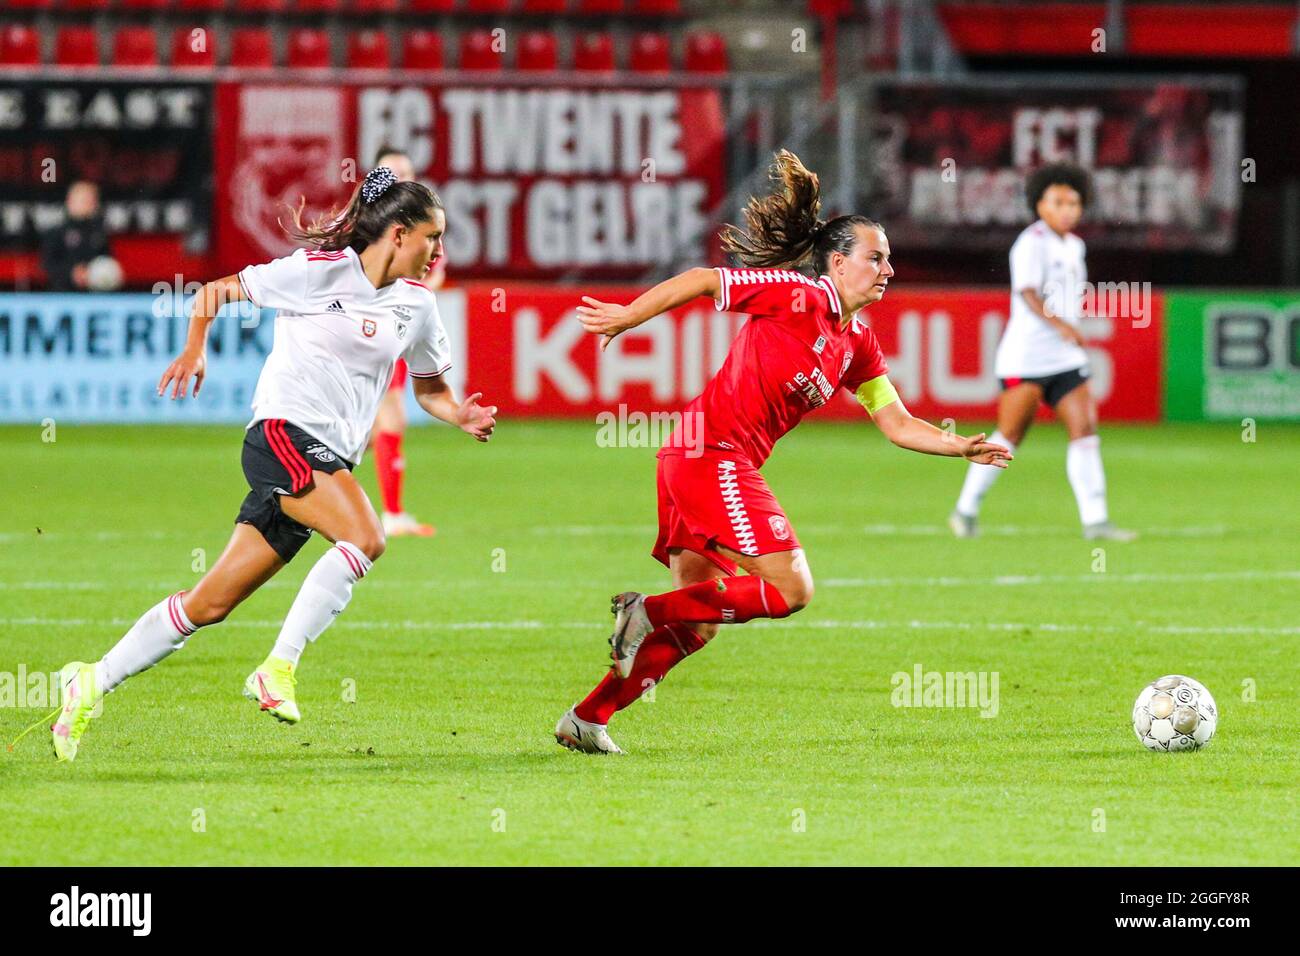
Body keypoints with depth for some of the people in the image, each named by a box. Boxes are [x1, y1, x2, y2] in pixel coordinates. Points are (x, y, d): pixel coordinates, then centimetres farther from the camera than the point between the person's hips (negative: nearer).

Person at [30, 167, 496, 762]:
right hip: (283, 431, -6)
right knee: (365, 538, -30)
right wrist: (194, 351, -12)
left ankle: (93, 684, 16)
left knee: (212, 603, 6)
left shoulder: (417, 304, 11)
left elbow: (430, 389, 23)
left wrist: (462, 416, 2)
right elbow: (216, 292, 3)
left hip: (331, 462, 6)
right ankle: (278, 668, -23)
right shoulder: (317, 271, -6)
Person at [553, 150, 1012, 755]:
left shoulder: (858, 345, 15)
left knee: (696, 624, 10)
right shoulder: (798, 295, -10)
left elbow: (897, 425, 16)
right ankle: (648, 612, -10)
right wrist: (627, 317, -2)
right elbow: (700, 281, -6)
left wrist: (963, 448, 3)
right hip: (712, 452, -9)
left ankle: (587, 719, 14)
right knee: (791, 588, -13)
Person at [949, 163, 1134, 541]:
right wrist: (1061, 326, -38)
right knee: (1010, 436, -2)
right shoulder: (1032, 244, -12)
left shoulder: (1074, 246, 15)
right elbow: (1027, 294, -26)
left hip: (1066, 358, 7)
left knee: (1085, 431, -5)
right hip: (1025, 356, -7)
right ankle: (966, 510, 13)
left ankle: (1095, 520, -7)